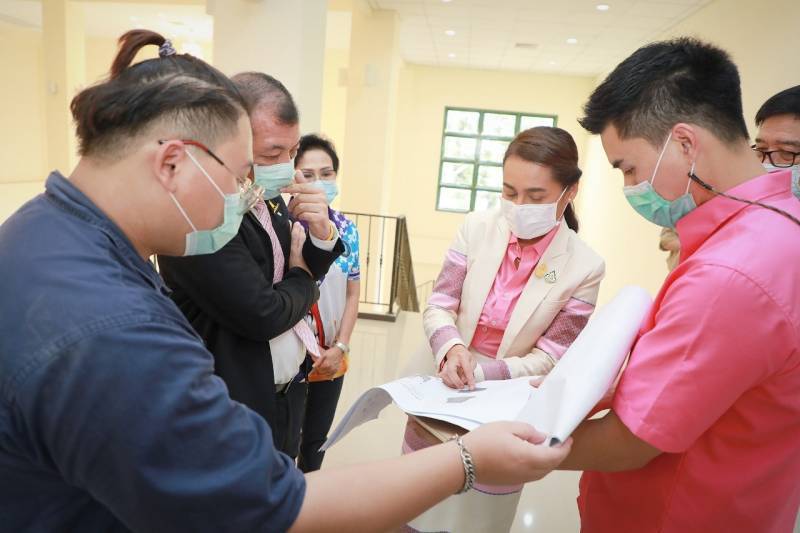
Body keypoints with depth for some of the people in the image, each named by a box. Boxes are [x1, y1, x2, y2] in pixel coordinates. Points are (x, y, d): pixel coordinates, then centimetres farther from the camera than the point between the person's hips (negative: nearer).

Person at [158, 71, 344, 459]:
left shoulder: (269, 196, 0)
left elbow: (307, 268, 10)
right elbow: (262, 315, -27)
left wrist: (322, 233, -12)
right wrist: (302, 279, -7)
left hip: (287, 396, 8)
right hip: (236, 413, -8)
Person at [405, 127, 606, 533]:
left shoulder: (585, 267, -15)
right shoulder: (477, 228, -10)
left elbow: (550, 358, -11)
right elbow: (438, 306, -6)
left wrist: (481, 372, -23)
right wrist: (451, 350, -27)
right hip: (441, 389, 2)